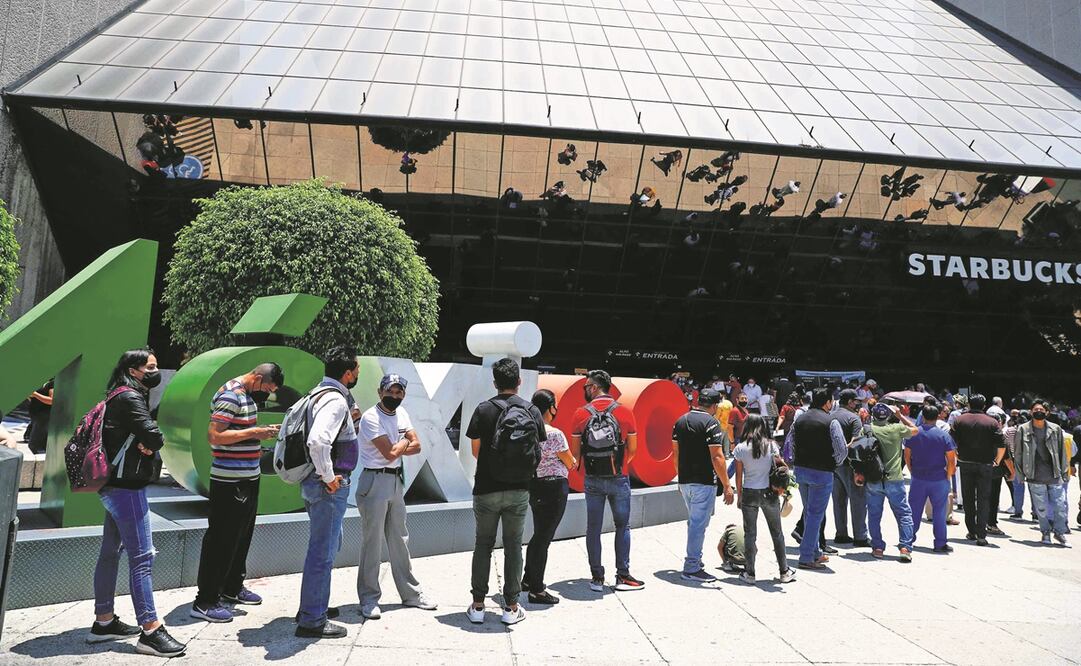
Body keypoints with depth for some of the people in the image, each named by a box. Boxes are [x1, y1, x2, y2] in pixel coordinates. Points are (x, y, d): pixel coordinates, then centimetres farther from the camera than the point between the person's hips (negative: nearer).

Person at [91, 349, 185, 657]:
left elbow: (146, 437, 11)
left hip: (115, 486, 11)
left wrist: (145, 443, -9)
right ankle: (150, 631, -6)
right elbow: (154, 438, -24)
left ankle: (104, 622, 27)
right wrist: (153, 440, -3)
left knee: (111, 553, 16)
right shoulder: (130, 397, -15)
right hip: (126, 487, -11)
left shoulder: (121, 397, 16)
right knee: (142, 557, -9)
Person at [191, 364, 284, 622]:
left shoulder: (246, 396, 14)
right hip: (229, 482, -10)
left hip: (247, 479, 10)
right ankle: (205, 601, 5)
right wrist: (253, 432, -23)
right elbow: (214, 436, -24)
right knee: (221, 540, -4)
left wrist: (262, 433, 8)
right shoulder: (230, 396, -16)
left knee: (242, 536, 19)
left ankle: (232, 587, 33)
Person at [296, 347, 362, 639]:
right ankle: (312, 621, 9)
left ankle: (313, 606, 36)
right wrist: (329, 477, -24)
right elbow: (317, 441, -35)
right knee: (323, 552, -1)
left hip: (315, 483, 11)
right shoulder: (336, 401, -20)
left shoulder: (322, 393, 11)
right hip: (329, 486, -11)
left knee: (329, 545, 23)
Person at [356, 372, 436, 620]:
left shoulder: (401, 413, 9)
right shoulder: (371, 418, -14)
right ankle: (368, 599, 11)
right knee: (372, 542, -1)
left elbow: (416, 446, 4)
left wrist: (395, 448, -12)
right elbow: (390, 454, -21)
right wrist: (404, 442, -2)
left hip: (396, 481, 8)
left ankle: (411, 593, 25)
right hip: (374, 481, -7)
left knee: (399, 540, 15)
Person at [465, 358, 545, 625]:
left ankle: (477, 606, 15)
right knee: (513, 546, 9)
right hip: (519, 489, 1)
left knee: (483, 545, 10)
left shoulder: (483, 410, -4)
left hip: (487, 488, 0)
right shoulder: (532, 411, -1)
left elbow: (476, 450, 2)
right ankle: (511, 607, 14)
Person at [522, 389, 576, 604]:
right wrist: (573, 463, 16)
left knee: (538, 535, 22)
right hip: (553, 488, -8)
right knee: (544, 538, 0)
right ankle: (537, 590, 8)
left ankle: (528, 580, 34)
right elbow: (571, 464, -7)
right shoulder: (555, 434, -18)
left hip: (532, 485, 8)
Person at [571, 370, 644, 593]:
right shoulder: (625, 413, -3)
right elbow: (632, 450, 2)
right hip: (618, 479, 0)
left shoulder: (581, 413, -4)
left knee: (593, 528, 9)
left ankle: (597, 577, 14)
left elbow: (575, 451, -1)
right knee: (622, 526, 11)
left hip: (592, 479, 0)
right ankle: (623, 576, 12)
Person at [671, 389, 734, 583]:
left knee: (693, 521, 20)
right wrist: (727, 485, -14)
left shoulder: (680, 421, 9)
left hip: (685, 481, 7)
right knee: (699, 523, -1)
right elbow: (717, 457, -18)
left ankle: (695, 560, 30)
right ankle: (691, 568, 3)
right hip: (704, 482, -7)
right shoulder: (711, 423, -13)